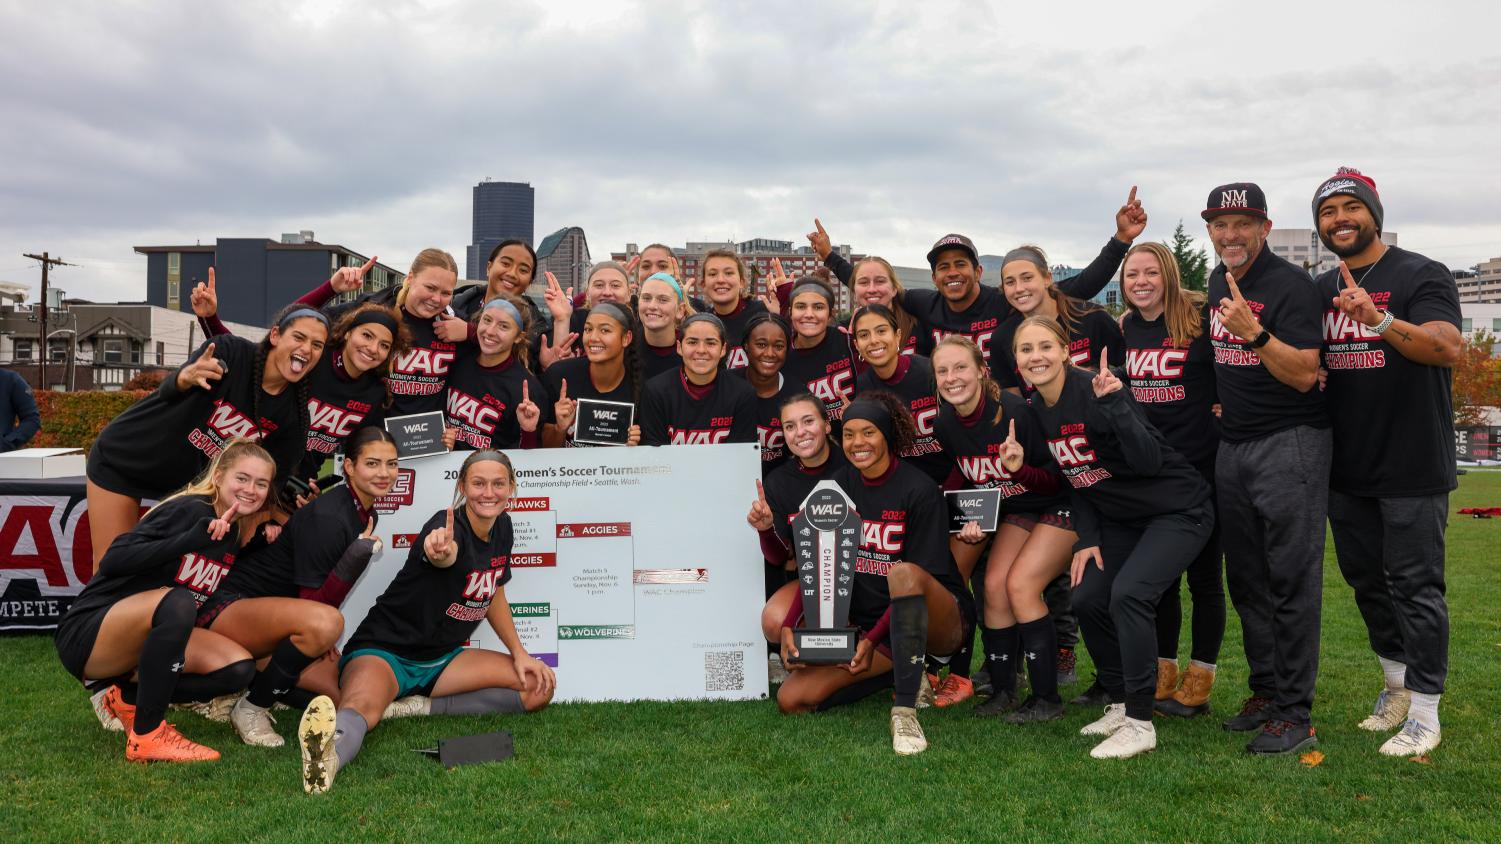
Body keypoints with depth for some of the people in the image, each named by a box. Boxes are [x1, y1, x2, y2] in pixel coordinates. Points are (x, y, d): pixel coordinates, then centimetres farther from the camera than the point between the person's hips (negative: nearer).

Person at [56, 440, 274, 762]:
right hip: (87, 634, -7)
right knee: (177, 601, -37)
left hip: (142, 641, 7)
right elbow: (113, 561, -25)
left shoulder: (236, 538, 6)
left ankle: (126, 697, 3)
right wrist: (194, 538, -36)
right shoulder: (190, 509, -16)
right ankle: (146, 736, -25)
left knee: (239, 668, -13)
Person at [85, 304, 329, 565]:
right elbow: (168, 391, -37)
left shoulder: (293, 412, -12)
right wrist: (186, 378, -58)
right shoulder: (230, 351, -23)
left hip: (185, 483, 4)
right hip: (122, 459, -4)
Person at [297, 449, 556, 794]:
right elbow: (443, 554, -47)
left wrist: (519, 653, 9)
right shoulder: (449, 524, -20)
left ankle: (424, 708, -12)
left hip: (441, 659, 8)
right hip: (384, 651, -7)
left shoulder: (502, 526, 2)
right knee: (361, 707, -39)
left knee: (540, 686, -7)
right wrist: (439, 550, -71)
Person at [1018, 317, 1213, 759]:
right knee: (1087, 599, 1)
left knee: (1128, 593, -24)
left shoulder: (1097, 391, -23)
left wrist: (1114, 405, -41)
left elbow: (1149, 462, -31)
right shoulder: (1038, 411, 0)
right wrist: (1087, 539, 2)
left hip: (1178, 511, -8)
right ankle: (1122, 705, 20)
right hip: (1122, 518, 8)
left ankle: (1139, 724, -12)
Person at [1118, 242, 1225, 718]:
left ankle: (1198, 684, 16)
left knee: (1203, 575, 5)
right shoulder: (1124, 330, 8)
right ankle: (1163, 675, 24)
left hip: (1200, 465, -5)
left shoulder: (1202, 318, -9)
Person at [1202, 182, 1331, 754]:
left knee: (1292, 580, -6)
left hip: (1290, 443, -8)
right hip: (1232, 445, 8)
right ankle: (1265, 690, 23)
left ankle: (1294, 712, 0)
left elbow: (1304, 374, -20)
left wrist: (1253, 332, -31)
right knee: (1246, 581, 12)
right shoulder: (1218, 282, 12)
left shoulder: (1290, 285, -12)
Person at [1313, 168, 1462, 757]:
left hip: (1412, 466, -6)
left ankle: (1424, 714, 10)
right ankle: (1397, 682, 34)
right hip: (1346, 468, 7)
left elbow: (1448, 348, -26)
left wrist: (1379, 319, -41)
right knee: (1364, 578, 16)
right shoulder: (1319, 291, 11)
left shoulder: (1422, 276, -8)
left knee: (1415, 586, -1)